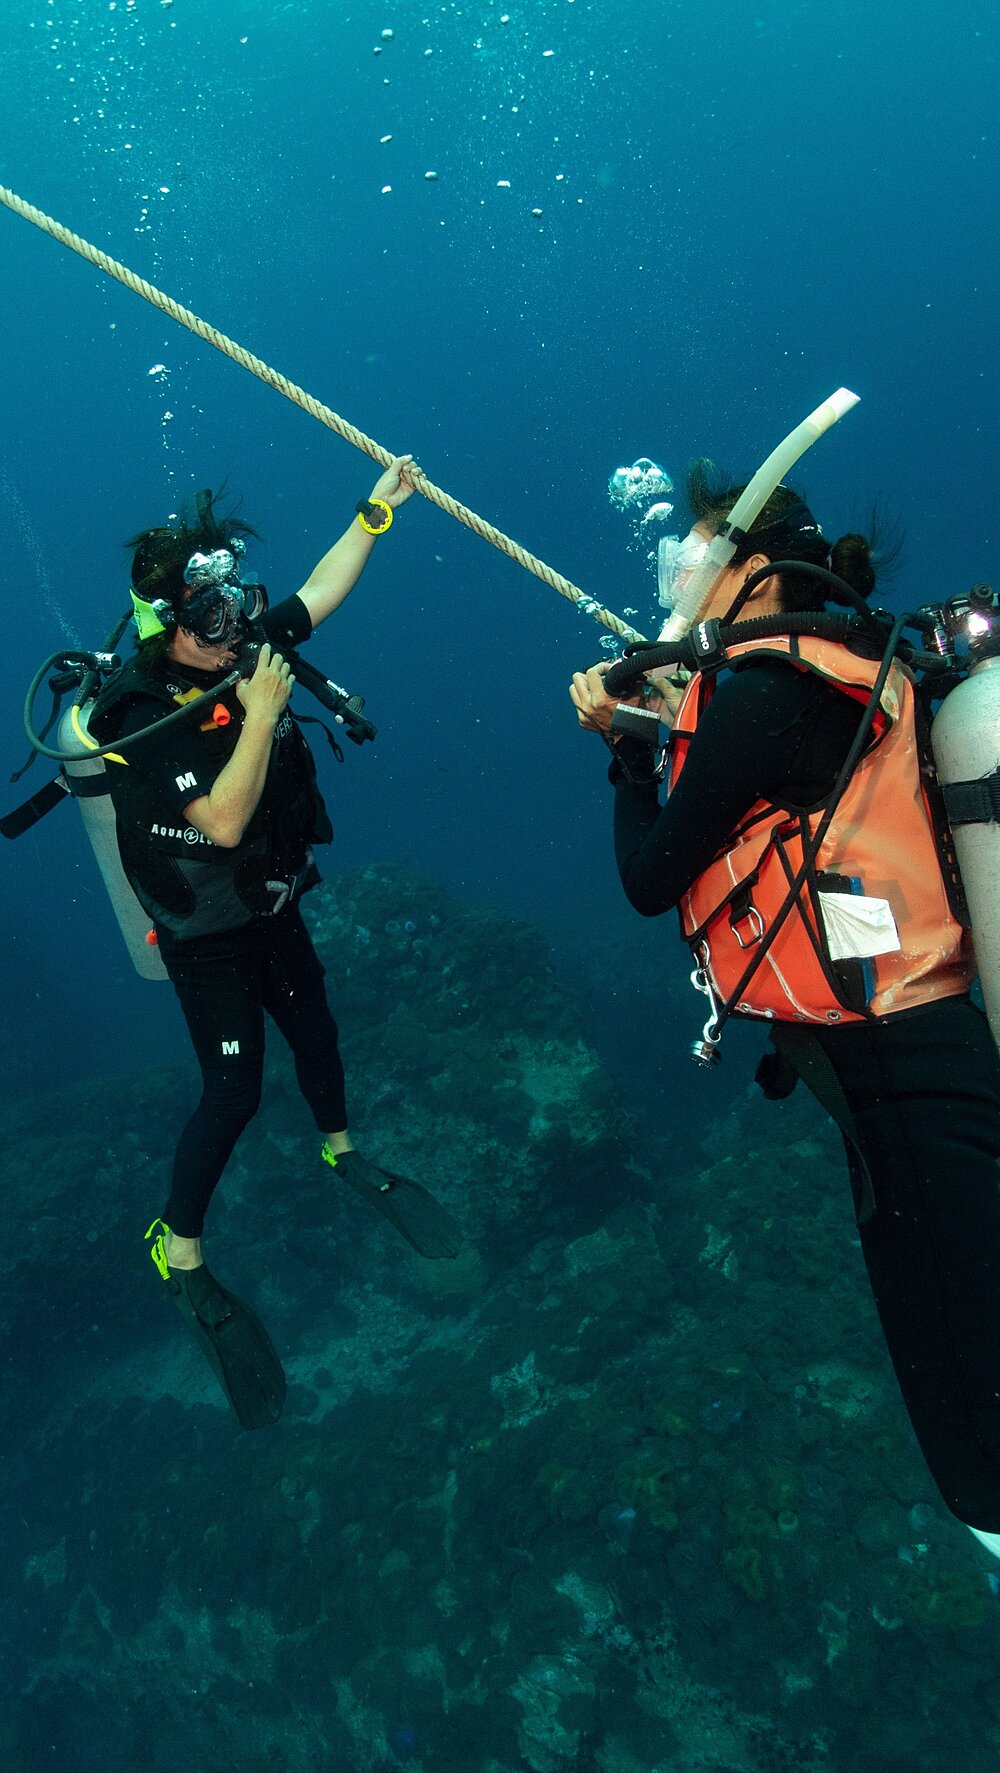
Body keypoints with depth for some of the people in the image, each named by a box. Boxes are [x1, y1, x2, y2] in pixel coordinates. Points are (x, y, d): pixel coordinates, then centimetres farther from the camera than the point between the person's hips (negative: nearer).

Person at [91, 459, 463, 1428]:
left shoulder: (241, 652, -7)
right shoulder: (141, 720, -27)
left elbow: (320, 591, 7)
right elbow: (224, 820, -34)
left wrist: (376, 510, 4)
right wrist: (261, 715, -33)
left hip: (274, 906, 7)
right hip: (208, 937, -7)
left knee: (315, 1032, 20)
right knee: (234, 1088, -4)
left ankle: (341, 1151, 48)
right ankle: (180, 1253, 15)